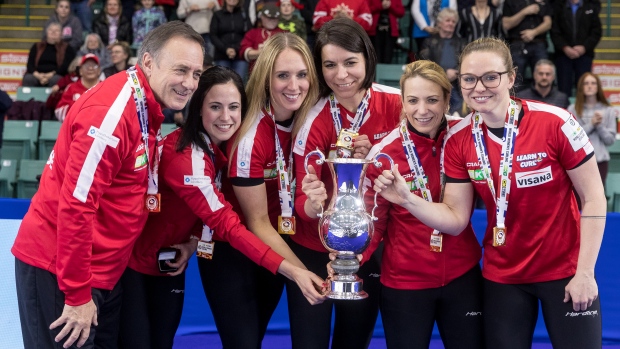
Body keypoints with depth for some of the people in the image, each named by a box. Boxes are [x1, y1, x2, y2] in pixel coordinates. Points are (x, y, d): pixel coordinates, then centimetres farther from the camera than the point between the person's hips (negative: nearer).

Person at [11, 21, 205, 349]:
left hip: (101, 271, 9)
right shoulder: (112, 111, -23)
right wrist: (77, 295, -19)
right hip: (57, 269, -9)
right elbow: (75, 204, -24)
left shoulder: (146, 105, 5)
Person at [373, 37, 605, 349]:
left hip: (564, 271, -3)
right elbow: (456, 220, -5)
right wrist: (407, 199, -21)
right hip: (501, 276, 3)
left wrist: (585, 272, -12)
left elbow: (594, 198, -10)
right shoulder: (458, 140, -6)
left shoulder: (554, 123, -17)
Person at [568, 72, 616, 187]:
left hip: (600, 160, 1)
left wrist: (599, 126, -12)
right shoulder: (573, 109, 1)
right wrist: (591, 124, -12)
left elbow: (610, 140, 2)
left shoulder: (608, 110, 5)